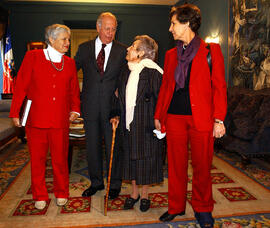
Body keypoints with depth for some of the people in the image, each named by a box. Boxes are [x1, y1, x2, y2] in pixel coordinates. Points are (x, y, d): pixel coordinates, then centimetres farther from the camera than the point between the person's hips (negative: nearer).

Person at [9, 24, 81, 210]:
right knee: (37, 159, 10)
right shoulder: (33, 57, 3)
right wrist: (15, 112, 0)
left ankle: (61, 193, 29)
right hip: (36, 119, -1)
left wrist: (75, 110, 0)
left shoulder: (70, 63, 11)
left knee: (60, 159, 8)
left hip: (61, 121, 2)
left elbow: (74, 90, 14)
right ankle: (40, 196, 29)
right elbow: (21, 86, 2)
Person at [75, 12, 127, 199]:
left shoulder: (122, 51, 2)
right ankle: (96, 182, 30)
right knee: (92, 145, 12)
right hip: (90, 106, 2)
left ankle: (115, 184, 24)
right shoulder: (84, 48, 6)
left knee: (113, 146, 7)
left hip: (112, 106, -2)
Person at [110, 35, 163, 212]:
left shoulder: (153, 73, -14)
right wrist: (118, 116, 10)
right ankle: (134, 193, 32)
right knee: (131, 157, 14)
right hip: (129, 124, 7)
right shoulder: (126, 71, 9)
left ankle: (145, 195, 27)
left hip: (146, 125, -6)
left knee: (145, 158, 7)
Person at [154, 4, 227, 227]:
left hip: (201, 118, -3)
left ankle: (202, 209, 29)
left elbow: (219, 87, -2)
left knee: (202, 166, 7)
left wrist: (219, 119, -8)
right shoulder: (171, 54, 14)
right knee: (176, 165, 10)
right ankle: (176, 207, 29)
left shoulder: (211, 50, 2)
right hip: (174, 117, 4)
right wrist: (158, 115, 14)